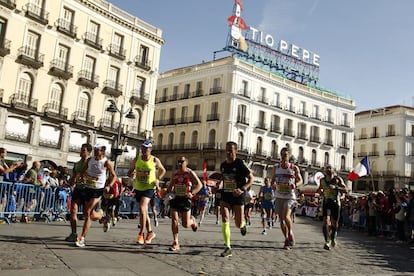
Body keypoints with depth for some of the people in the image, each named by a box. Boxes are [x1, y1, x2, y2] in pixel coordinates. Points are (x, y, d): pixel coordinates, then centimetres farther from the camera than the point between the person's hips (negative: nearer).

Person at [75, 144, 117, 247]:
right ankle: (103, 218, 44)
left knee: (87, 213, -12)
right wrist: (83, 177, -10)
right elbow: (83, 171, 13)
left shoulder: (106, 163, -9)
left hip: (98, 190, -5)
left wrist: (109, 186, -14)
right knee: (91, 215, 11)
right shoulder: (89, 160, 3)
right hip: (88, 188, 5)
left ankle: (82, 238, -4)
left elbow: (114, 176, 0)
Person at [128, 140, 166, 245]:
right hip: (138, 188, 4)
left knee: (142, 207, -23)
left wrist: (158, 179, -6)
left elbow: (163, 170, 9)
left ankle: (141, 233, -13)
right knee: (144, 212, 14)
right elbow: (130, 171, 7)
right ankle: (150, 232, 32)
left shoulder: (155, 160, -7)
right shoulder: (136, 159, -1)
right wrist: (131, 174, -16)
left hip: (149, 188, -4)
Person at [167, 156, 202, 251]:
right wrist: (168, 192, -1)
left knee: (185, 224, -1)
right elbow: (170, 186, 22)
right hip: (175, 198, 4)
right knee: (174, 220, -6)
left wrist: (191, 193, -23)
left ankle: (192, 221, 37)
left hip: (185, 199, -4)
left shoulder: (190, 173, -5)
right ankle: (175, 243, 2)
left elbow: (199, 185, -8)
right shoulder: (175, 174, 9)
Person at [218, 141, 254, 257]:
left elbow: (251, 178, -7)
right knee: (225, 220, -12)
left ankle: (243, 224, 42)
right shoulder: (223, 165, 7)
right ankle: (228, 248, -6)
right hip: (225, 196, 4)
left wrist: (242, 189, -20)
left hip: (237, 197, -4)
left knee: (238, 224, 2)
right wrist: (220, 187, 8)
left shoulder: (240, 164, -10)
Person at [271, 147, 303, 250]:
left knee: (286, 216, -21)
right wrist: (274, 184, -10)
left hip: (290, 196, -3)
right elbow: (272, 180, 14)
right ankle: (287, 240, 21)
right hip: (279, 196, 3)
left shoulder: (294, 168, -2)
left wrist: (295, 184, -14)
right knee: (281, 219, 6)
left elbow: (300, 180, 7)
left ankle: (291, 233, 4)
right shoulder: (276, 168, 5)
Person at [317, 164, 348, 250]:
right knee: (325, 221, -17)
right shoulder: (322, 180, 5)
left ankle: (333, 238, 35)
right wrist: (320, 191, 1)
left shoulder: (338, 179, -4)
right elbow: (320, 189, 24)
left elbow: (346, 190, -15)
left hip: (335, 202, -1)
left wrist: (335, 187, -28)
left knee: (334, 223, 8)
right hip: (326, 202, 1)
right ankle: (327, 241, -20)